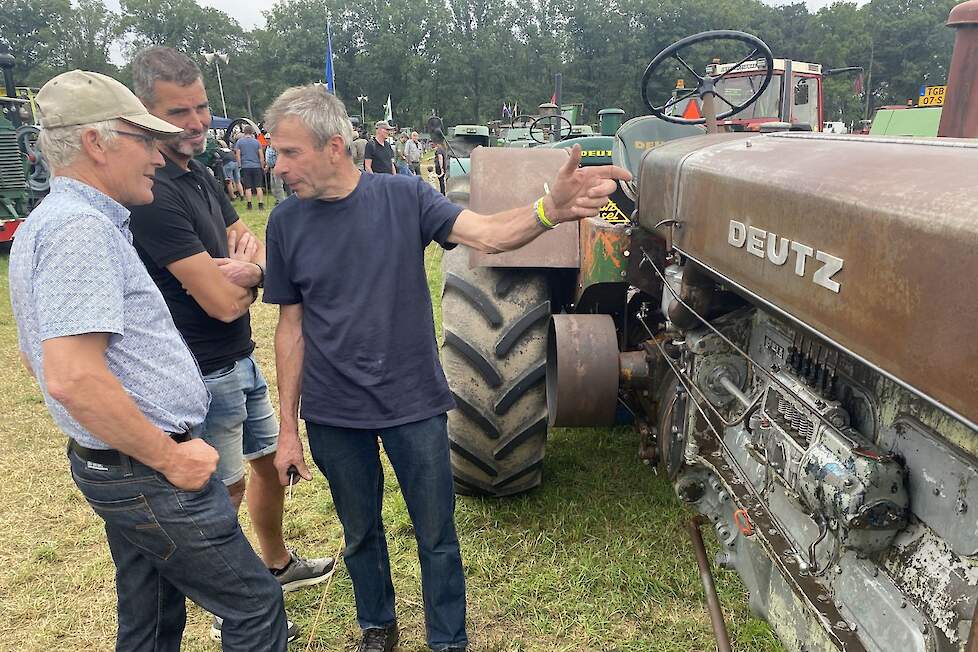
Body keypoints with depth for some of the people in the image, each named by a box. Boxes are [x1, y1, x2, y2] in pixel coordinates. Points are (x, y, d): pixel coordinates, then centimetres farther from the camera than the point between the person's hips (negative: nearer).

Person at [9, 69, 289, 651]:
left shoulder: (49, 222, 12)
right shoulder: (81, 228, -21)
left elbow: (39, 354, 21)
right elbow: (71, 376, -30)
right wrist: (168, 456, -20)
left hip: (120, 466, 10)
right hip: (150, 475, -10)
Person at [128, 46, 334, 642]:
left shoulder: (198, 175, 6)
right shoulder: (153, 193, -23)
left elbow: (252, 247, 6)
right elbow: (223, 302, -26)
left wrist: (244, 266, -17)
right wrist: (251, 276, -4)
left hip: (241, 358, 9)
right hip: (205, 372, -9)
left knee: (272, 459, 21)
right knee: (227, 489, 7)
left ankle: (278, 565, 45)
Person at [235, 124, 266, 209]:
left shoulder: (239, 142, 1)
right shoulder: (257, 142, 4)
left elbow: (237, 155, -1)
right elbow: (261, 156, 3)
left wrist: (239, 166, 7)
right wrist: (262, 167, 11)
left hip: (245, 167, 0)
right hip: (257, 167, 1)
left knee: (248, 188, 2)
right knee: (259, 187, 2)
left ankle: (249, 205, 3)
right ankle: (261, 204, 0)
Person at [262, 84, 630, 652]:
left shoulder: (404, 196, -10)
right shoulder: (287, 222, -3)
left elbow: (488, 234, -22)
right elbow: (291, 328, 1)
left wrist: (550, 210, -44)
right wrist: (288, 427, 2)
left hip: (414, 404, -2)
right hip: (332, 414, 2)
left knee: (436, 535, 11)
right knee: (360, 533, 20)